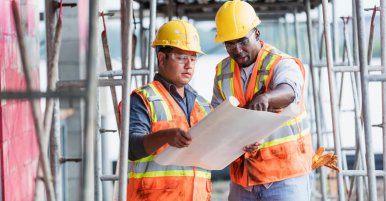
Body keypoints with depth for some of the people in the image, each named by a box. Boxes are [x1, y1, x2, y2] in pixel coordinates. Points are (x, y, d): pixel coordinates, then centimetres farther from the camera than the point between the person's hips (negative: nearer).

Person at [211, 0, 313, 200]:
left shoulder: (282, 64, -9)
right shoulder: (222, 71, 8)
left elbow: (288, 91, -31)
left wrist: (265, 98, -54)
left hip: (285, 173, -5)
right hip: (242, 175, 5)